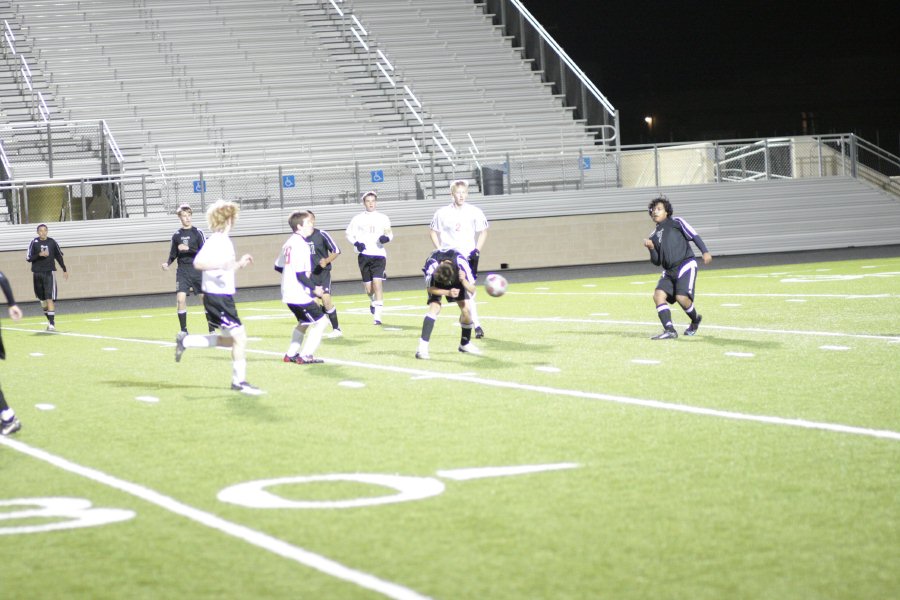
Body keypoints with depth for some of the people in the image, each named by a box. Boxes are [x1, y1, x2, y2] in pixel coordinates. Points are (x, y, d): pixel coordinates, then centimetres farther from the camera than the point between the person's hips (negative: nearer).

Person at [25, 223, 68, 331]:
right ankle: (49, 319, 24)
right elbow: (28, 258, -1)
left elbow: (59, 256, 14)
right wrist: (39, 255, -16)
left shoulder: (52, 242, 3)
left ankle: (52, 323, -15)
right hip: (37, 273, 1)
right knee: (42, 298, 9)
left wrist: (64, 270, 18)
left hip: (49, 273, -1)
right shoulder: (34, 243, 1)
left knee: (50, 298, -11)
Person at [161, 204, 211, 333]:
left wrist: (189, 249, -18)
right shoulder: (176, 235, 7)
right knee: (180, 299, -11)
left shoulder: (198, 233, -2)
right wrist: (167, 263, -2)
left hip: (197, 270, -2)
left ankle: (212, 330, 9)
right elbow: (173, 254, 16)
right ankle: (184, 331, -1)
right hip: (182, 272, 2)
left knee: (205, 298, -2)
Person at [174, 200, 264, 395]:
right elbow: (198, 263, -27)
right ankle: (239, 381, -2)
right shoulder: (215, 241, -15)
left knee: (230, 340, 14)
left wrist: (239, 264, 14)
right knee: (240, 336, -10)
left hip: (224, 297, 10)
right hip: (217, 297, -10)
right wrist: (223, 264, -34)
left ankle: (185, 340, 21)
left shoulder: (225, 241, 15)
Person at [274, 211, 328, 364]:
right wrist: (314, 288, -13)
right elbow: (301, 275, -22)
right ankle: (305, 356, -6)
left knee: (303, 322, 26)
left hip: (288, 293, 10)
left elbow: (278, 267, 19)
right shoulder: (301, 245, -19)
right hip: (299, 294, -10)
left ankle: (290, 354, 30)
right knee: (321, 321, -5)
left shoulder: (289, 243, 10)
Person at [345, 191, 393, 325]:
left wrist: (387, 237, -8)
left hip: (378, 255, -1)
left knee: (377, 282, -18)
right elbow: (349, 233, 10)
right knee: (368, 286, 5)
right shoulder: (358, 219, 6)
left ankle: (378, 314, -19)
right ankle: (373, 301, 41)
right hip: (364, 255, 1)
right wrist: (356, 243, -9)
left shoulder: (383, 218, 7)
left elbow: (389, 233, 16)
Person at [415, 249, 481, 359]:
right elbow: (429, 288, -25)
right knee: (435, 307, -24)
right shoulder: (432, 265, -41)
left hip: (456, 278, 2)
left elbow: (472, 290, -32)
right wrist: (448, 292, -40)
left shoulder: (461, 263, -40)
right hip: (435, 280, -2)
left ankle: (465, 344, 18)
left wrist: (463, 281, -53)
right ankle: (422, 348, -28)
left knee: (466, 308, -8)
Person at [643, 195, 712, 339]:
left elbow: (693, 235, -2)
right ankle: (669, 330, -18)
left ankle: (695, 319, 11)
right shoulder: (654, 236, 18)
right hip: (669, 271, 6)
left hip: (686, 265, -6)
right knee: (658, 295, -15)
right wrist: (651, 249, -1)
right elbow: (657, 261, 17)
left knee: (681, 297, -20)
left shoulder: (676, 222, 4)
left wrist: (705, 252, -14)